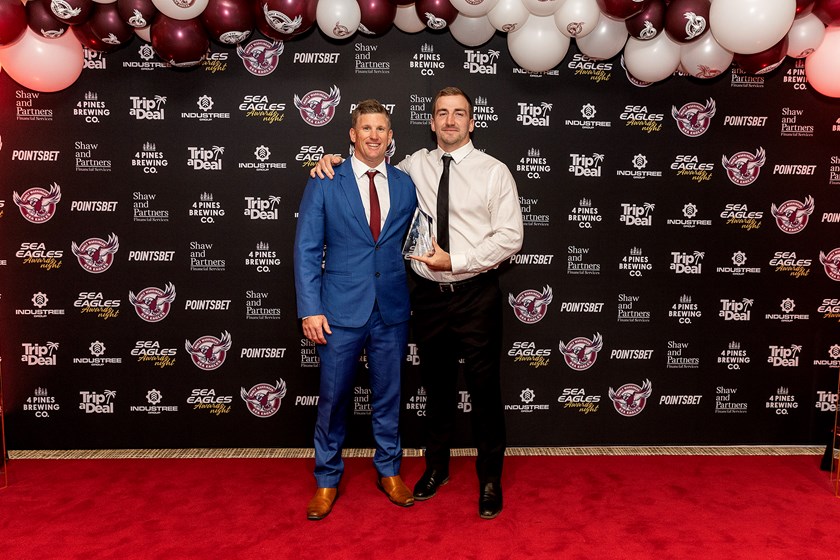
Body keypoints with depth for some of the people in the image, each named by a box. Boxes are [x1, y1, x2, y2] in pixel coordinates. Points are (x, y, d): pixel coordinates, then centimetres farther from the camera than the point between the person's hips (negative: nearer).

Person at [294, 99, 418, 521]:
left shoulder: (406, 185, 6)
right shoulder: (324, 183, -1)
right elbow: (306, 249, -3)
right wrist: (310, 309, -9)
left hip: (392, 311, 2)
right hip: (342, 309, -2)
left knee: (388, 395, 14)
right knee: (333, 397, 8)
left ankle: (389, 470, 33)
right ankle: (327, 480, 27)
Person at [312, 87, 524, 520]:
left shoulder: (494, 172, -3)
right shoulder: (415, 165, 7)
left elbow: (510, 237, -8)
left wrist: (455, 262, -15)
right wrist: (333, 161, 4)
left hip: (475, 294, -3)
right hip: (428, 294, 3)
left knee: (484, 386, 5)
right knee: (436, 384, 16)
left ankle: (490, 476, 25)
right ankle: (437, 465, 36)